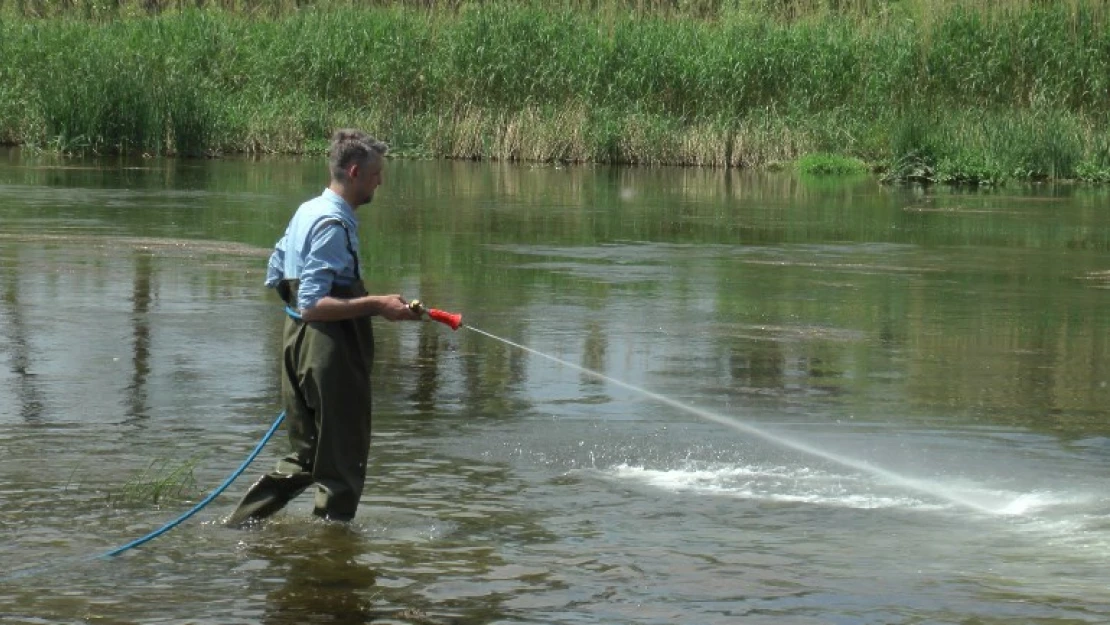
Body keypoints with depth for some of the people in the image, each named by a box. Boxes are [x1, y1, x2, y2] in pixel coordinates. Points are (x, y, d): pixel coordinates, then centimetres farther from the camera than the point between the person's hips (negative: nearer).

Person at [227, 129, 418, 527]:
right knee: (342, 462, 2)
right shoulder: (334, 224, -18)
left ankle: (240, 524, 18)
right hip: (331, 354, -10)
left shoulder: (307, 211, 12)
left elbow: (275, 279, 21)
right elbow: (312, 305, -23)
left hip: (299, 344, 10)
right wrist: (375, 305, -26)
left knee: (306, 455, 18)